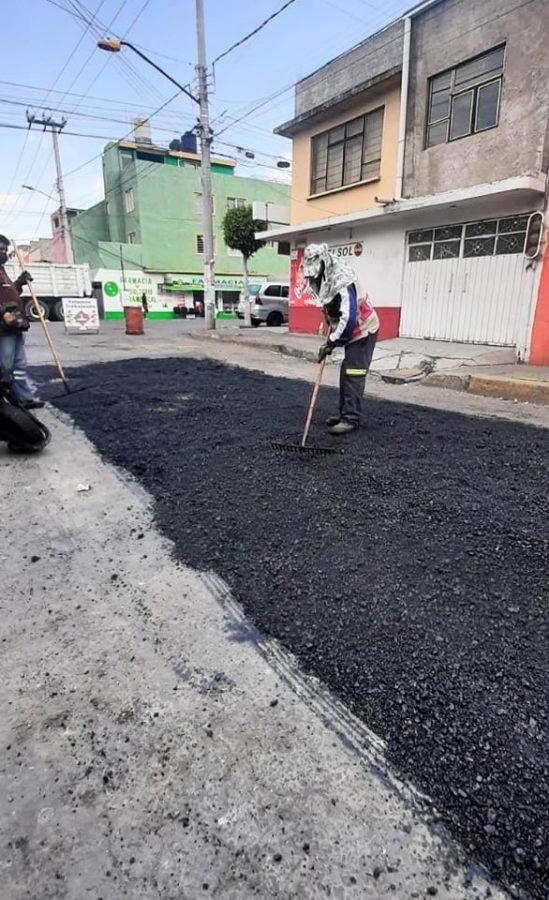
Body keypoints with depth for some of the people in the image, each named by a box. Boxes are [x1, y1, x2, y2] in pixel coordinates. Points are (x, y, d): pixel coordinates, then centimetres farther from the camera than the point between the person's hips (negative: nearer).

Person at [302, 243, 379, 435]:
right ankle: (345, 413, 21)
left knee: (353, 374, -13)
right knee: (346, 373, 12)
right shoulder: (327, 280, 3)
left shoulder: (343, 282, -26)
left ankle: (351, 419, -10)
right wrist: (330, 337, 10)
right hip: (352, 331, 10)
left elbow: (349, 317, -31)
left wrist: (331, 342, -25)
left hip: (363, 330, -9)